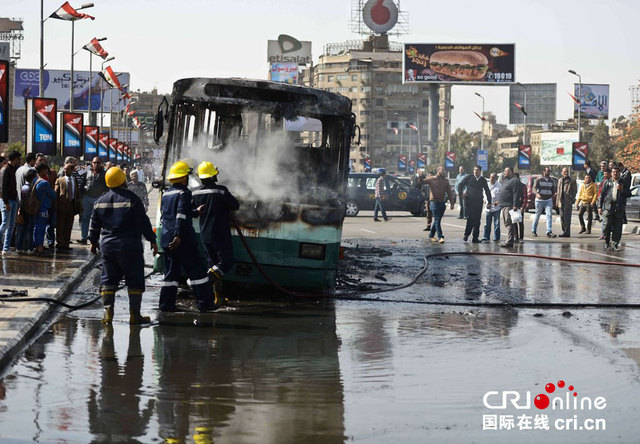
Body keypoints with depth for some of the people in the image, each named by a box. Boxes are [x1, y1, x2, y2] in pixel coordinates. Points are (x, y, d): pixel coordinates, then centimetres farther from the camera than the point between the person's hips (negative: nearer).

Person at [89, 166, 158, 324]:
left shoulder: (100, 201, 5)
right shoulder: (132, 199, -10)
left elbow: (94, 224, 13)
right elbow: (144, 222, -8)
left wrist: (93, 241, 26)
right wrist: (152, 240, 0)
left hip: (107, 246, 4)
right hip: (130, 246, -4)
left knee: (108, 280, 10)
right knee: (135, 281, 3)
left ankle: (107, 312, 1)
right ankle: (134, 314, 1)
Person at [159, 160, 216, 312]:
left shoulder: (165, 195, 16)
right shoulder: (184, 193, -9)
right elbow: (181, 216, -21)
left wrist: (195, 212, 34)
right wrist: (178, 236, -26)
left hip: (166, 239, 7)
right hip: (183, 240, -7)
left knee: (171, 272, 12)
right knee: (197, 270, -1)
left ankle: (166, 304, 7)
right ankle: (204, 303, -2)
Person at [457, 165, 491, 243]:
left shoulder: (483, 180, 13)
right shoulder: (469, 177, 6)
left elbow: (487, 191, 19)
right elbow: (460, 185, 9)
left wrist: (489, 202, 13)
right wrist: (461, 194, -2)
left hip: (479, 202, 3)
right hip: (469, 201, -3)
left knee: (477, 220, 1)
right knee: (470, 218, -12)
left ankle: (475, 238, 5)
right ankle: (466, 234, 3)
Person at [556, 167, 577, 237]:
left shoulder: (571, 181, -1)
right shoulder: (560, 180, 17)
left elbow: (575, 191, -1)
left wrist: (572, 199, -11)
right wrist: (557, 200, 14)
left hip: (568, 202, -6)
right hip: (561, 202, 6)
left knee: (567, 217, -9)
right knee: (562, 217, 8)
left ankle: (567, 232, -8)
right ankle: (564, 231, 17)